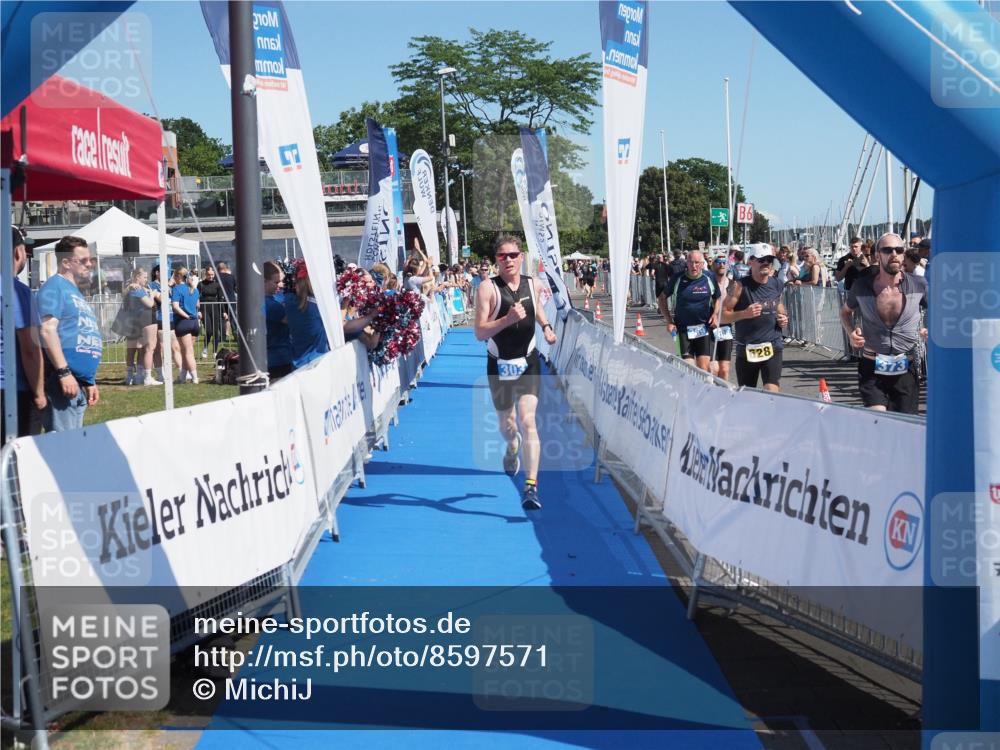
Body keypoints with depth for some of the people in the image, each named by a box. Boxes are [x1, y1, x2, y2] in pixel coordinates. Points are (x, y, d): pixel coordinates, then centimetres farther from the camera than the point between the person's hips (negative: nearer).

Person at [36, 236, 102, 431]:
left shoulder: (76, 292, 22)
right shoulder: (55, 286, -6)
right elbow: (48, 329, -18)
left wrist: (90, 382, 27)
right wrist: (64, 372, -23)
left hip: (79, 384, 10)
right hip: (62, 381, -10)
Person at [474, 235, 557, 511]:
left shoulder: (533, 285, 0)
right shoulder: (488, 288, -12)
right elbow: (479, 333, -19)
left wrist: (546, 327, 9)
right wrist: (508, 319, -32)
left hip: (528, 363, 0)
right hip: (499, 365, 0)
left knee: (528, 421, -16)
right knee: (506, 424, 17)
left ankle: (531, 486, -22)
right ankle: (512, 448, 55)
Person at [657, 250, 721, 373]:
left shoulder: (709, 279, 0)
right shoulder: (677, 279, -3)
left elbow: (718, 298, 16)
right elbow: (662, 298, 8)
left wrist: (715, 314, -2)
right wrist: (669, 321, 1)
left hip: (704, 328, 1)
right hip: (683, 329, 0)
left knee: (704, 369, -5)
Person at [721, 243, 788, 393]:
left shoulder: (776, 285, 6)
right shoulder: (740, 286, -6)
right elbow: (722, 316, -8)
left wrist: (784, 319, 4)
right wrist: (744, 314, -23)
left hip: (771, 346, 1)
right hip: (746, 349, -1)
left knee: (772, 391, -16)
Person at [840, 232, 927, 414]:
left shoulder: (919, 285, -4)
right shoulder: (862, 285, -3)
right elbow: (845, 311, 17)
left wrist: (930, 331, -8)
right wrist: (851, 332, -4)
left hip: (905, 371, 1)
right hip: (871, 369, -1)